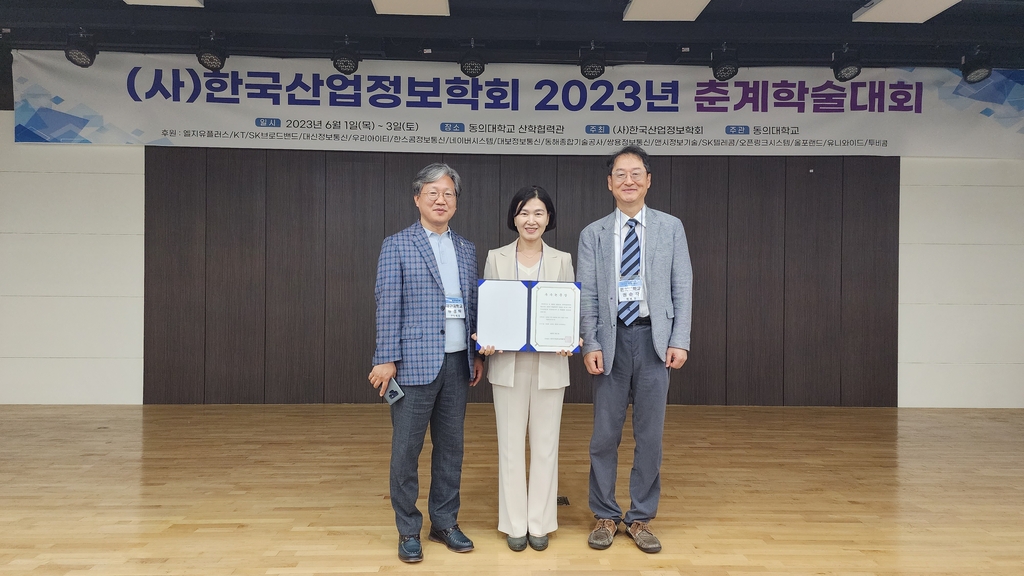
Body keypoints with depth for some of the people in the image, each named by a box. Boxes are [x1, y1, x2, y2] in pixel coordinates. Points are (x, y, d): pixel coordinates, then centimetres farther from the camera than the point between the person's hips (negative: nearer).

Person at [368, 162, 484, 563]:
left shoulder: (467, 249, 13)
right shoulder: (396, 246, -1)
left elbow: (473, 305, 15)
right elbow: (388, 307, -7)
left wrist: (477, 354, 11)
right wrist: (387, 360, -12)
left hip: (457, 363, 5)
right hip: (415, 363, -4)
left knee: (450, 447, 11)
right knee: (406, 450, 3)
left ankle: (445, 523, 25)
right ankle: (408, 531, 17)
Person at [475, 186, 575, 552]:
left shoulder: (562, 260, 4)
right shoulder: (496, 258, 4)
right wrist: (484, 340, -13)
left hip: (550, 364, 0)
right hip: (508, 364, 0)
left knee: (545, 443, 7)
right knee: (511, 443, 6)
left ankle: (540, 523, 20)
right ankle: (515, 523, 19)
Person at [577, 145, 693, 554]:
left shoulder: (671, 227, 5)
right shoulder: (593, 234, 5)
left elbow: (682, 288, 3)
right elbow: (587, 295, 2)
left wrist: (679, 341, -5)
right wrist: (591, 345, -7)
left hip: (654, 339, 0)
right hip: (611, 340, 0)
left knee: (650, 435, 7)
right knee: (605, 435, 6)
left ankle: (641, 518, 21)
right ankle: (605, 516, 21)